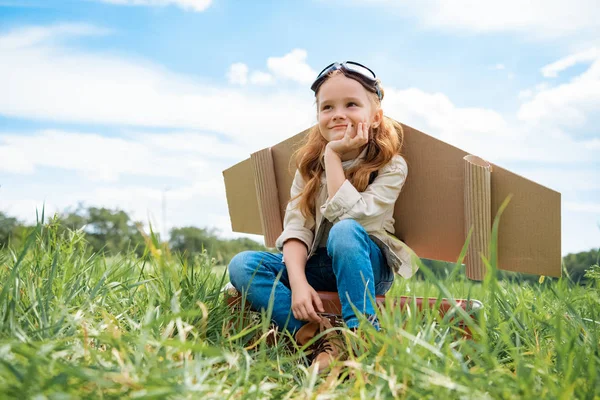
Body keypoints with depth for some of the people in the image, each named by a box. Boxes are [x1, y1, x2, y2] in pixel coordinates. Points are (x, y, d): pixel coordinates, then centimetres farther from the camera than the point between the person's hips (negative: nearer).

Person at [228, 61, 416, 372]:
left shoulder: (391, 166, -11)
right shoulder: (310, 165, 0)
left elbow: (350, 216, -25)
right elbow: (296, 227, -11)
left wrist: (334, 155, -23)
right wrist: (298, 283, -27)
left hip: (366, 263, -4)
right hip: (317, 265, 4)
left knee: (344, 231, -37)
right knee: (242, 265, -19)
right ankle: (315, 333, -33)